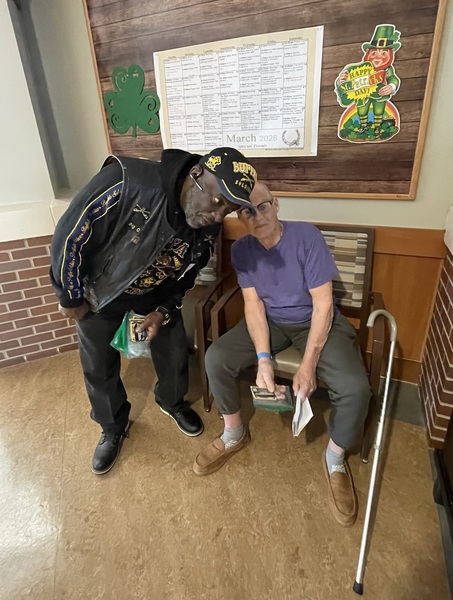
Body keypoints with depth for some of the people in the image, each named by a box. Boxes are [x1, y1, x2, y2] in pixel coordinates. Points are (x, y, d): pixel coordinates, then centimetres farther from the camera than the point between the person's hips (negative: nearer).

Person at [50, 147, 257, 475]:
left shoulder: (208, 229, -21)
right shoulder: (127, 182, -38)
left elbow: (186, 275, -2)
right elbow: (70, 235, -26)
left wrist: (163, 311, -14)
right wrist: (71, 296, -15)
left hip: (156, 292, 3)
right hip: (100, 287, -2)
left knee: (174, 351, 8)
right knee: (99, 364, 9)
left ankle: (173, 402, 41)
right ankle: (113, 427, 36)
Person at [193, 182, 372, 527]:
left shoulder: (307, 237, -20)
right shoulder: (241, 250, -8)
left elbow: (322, 303, -20)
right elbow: (254, 304, -9)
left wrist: (308, 366, -23)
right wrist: (263, 358, -24)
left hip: (315, 320, -3)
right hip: (270, 321, 3)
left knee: (355, 387, -26)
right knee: (216, 359, -17)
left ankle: (335, 458, 6)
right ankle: (234, 435, 9)